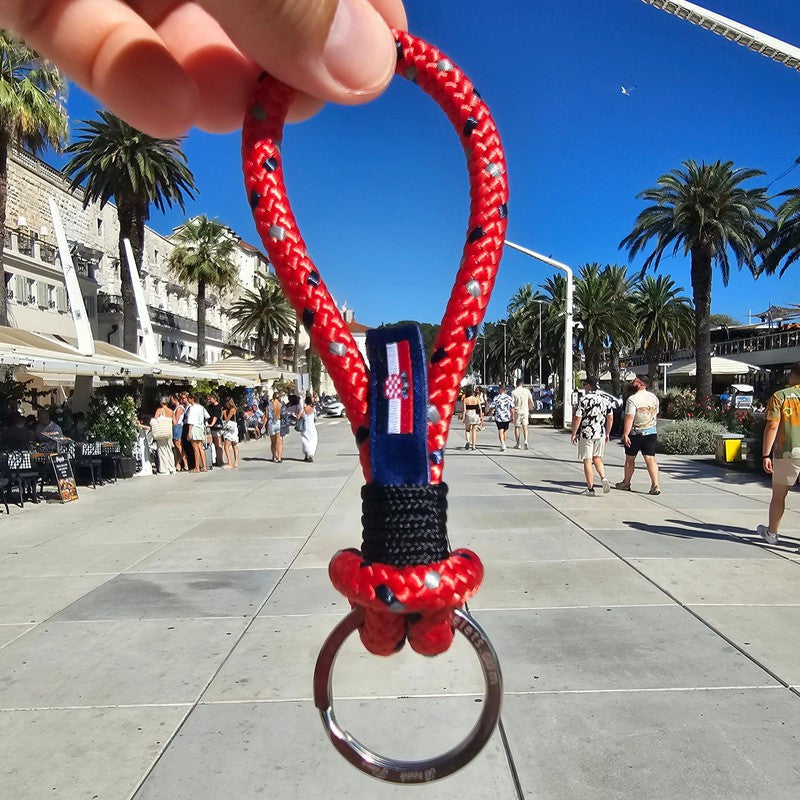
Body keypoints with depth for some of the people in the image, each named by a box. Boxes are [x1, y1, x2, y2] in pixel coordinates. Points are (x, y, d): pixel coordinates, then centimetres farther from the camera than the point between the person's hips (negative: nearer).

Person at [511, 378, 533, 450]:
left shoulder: (513, 392, -7)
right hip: (525, 411, 1)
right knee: (525, 427, 7)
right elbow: (531, 402, 5)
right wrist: (531, 408, 25)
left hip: (517, 411, -1)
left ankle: (517, 444, 12)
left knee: (516, 427, 10)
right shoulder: (527, 391, -1)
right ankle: (525, 441, -14)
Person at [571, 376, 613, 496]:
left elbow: (577, 419, -14)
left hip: (586, 434, -5)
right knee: (597, 459, 19)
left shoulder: (583, 400, -13)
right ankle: (603, 478, -5)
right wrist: (607, 433, 20)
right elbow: (610, 419, 10)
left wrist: (574, 434, -4)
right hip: (600, 434, 5)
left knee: (587, 461, 3)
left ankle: (590, 489, 6)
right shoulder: (605, 400, 5)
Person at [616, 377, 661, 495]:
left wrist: (625, 434, -23)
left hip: (635, 433, -4)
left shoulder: (632, 399, -14)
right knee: (650, 459, -1)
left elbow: (629, 418, -21)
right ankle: (655, 485, -12)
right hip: (651, 432, 5)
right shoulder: (653, 397, 7)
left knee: (630, 459, 10)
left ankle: (626, 483, 23)